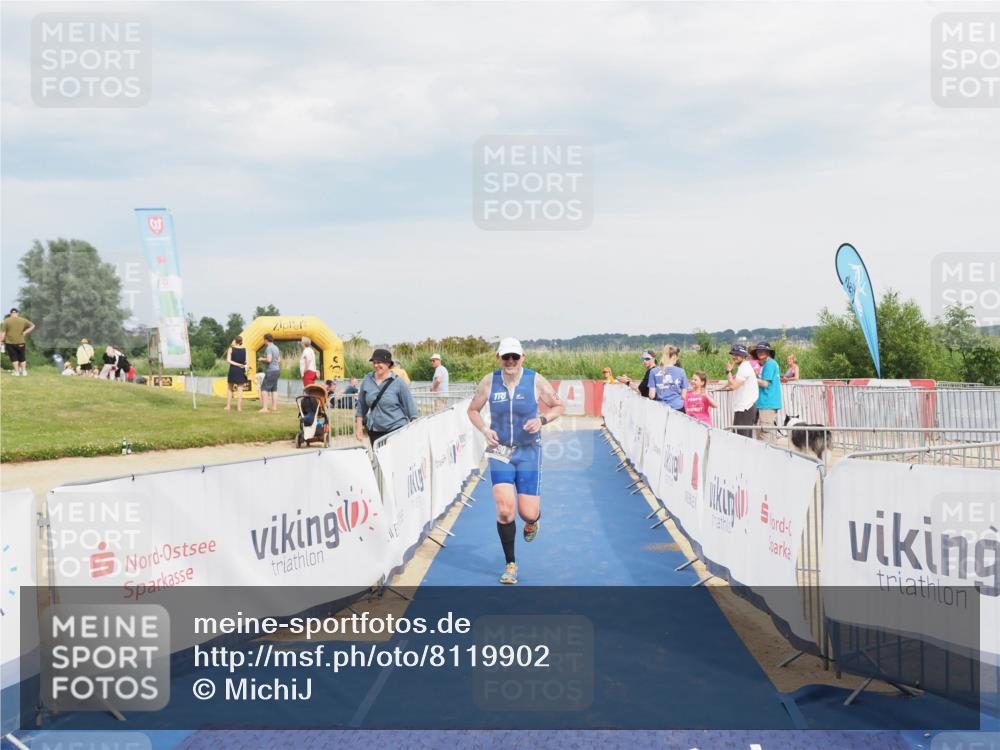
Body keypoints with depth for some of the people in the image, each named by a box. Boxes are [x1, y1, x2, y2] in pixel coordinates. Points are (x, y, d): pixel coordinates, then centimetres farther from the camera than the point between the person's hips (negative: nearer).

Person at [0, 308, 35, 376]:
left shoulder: (6, 321, -4)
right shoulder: (23, 320, 2)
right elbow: (32, 326, 9)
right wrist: (25, 332, 5)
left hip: (10, 343, -2)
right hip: (21, 343, 2)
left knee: (14, 358, 7)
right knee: (22, 357, 13)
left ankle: (17, 371, 5)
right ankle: (24, 371, 10)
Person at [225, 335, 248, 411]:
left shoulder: (231, 349, -3)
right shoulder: (245, 349, -1)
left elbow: (228, 360, -9)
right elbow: (246, 361, -3)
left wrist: (237, 364, -8)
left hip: (233, 370, 0)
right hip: (241, 371, 0)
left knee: (230, 388, 14)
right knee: (240, 389, 2)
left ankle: (228, 406, 10)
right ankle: (239, 407, -1)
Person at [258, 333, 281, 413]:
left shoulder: (269, 348, -13)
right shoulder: (276, 348, 14)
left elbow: (269, 359, -24)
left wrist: (262, 359, -5)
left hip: (270, 371, -9)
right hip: (277, 369, 9)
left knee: (264, 388, -7)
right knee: (274, 389, 12)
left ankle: (264, 408, -13)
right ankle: (274, 407, 13)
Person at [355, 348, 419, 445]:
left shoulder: (398, 382, -5)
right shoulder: (367, 381, 5)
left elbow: (410, 406, -1)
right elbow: (361, 406, 13)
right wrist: (359, 427, 10)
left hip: (396, 430, -4)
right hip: (375, 432, 4)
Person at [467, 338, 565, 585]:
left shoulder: (536, 381, -8)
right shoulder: (489, 382, -4)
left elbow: (559, 406, 4)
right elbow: (473, 410, 10)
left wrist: (542, 420, -15)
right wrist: (485, 430, -8)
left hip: (528, 452, 0)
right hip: (499, 451, 1)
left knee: (528, 513, -4)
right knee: (505, 509, -13)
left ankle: (532, 521, 39)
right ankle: (510, 564, 7)